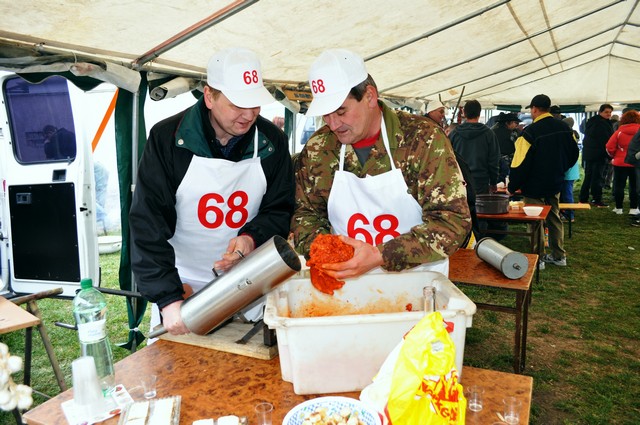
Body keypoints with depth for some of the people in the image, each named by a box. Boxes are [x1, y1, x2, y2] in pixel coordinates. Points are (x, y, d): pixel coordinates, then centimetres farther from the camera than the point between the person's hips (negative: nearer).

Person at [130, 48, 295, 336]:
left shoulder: (272, 142, -6)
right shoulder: (167, 138, -13)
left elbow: (281, 211, 2)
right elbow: (148, 224, -15)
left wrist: (252, 237, -20)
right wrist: (168, 299, -22)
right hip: (182, 287, -1)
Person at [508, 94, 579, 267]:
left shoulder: (531, 131, -20)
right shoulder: (564, 128, 3)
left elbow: (520, 163, -20)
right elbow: (573, 154, 13)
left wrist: (512, 187, -11)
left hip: (535, 187, -7)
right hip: (555, 184, 7)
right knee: (554, 218, 17)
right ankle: (559, 256, 26)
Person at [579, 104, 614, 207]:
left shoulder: (591, 121, 14)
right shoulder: (602, 124, -15)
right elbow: (606, 141, -18)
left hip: (588, 153, 9)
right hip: (599, 155, -9)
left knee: (588, 177, 13)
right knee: (598, 177, -4)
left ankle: (583, 199, 16)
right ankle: (597, 200, 0)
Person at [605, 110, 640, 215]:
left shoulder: (619, 132, -8)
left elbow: (609, 147, -9)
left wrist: (614, 156, 8)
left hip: (620, 163, -1)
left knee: (619, 186, 8)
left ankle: (618, 208, 12)